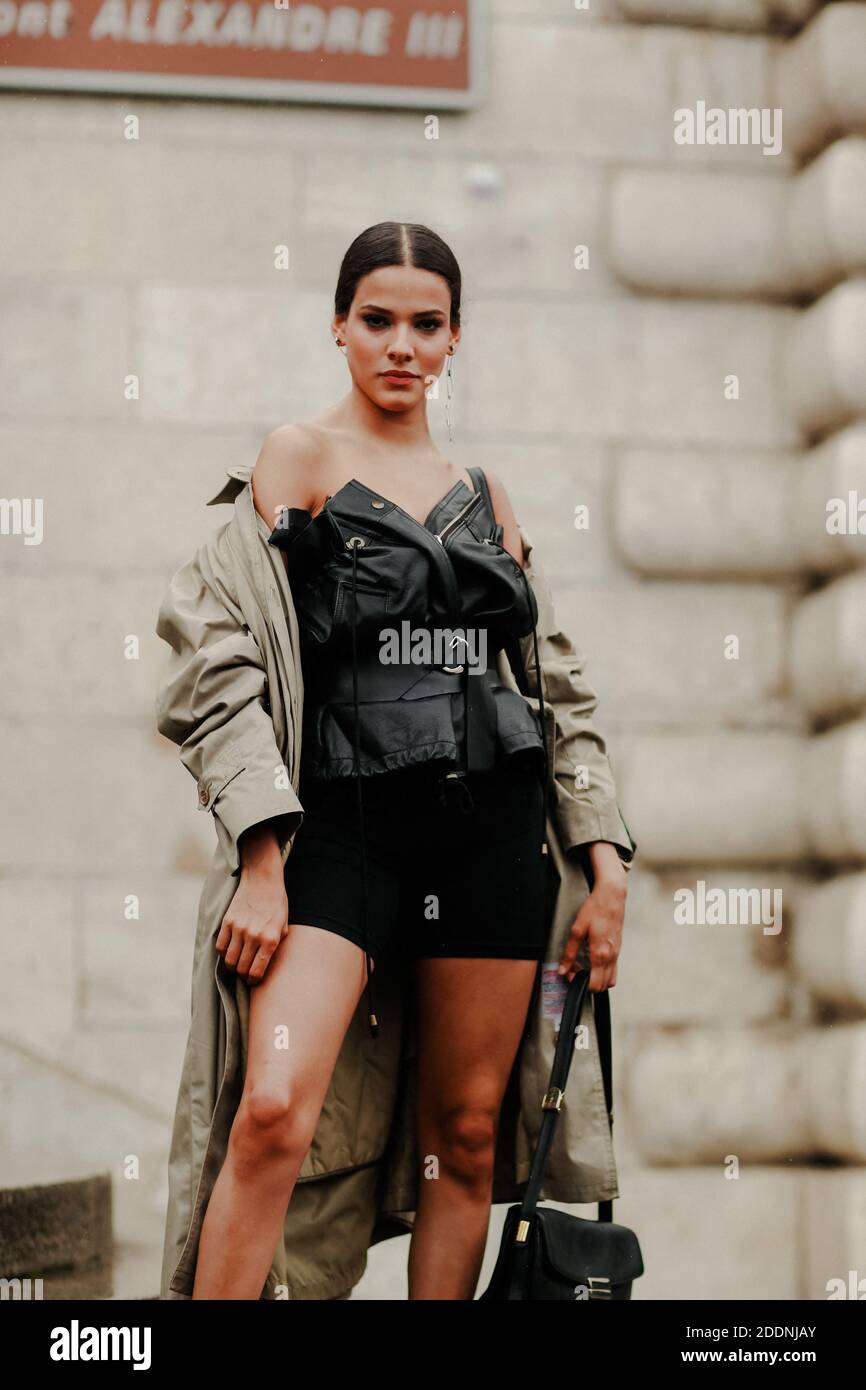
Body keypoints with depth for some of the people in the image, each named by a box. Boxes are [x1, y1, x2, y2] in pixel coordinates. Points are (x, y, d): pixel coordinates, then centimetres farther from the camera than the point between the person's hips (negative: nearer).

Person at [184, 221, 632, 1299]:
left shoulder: (481, 492, 17)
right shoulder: (301, 456, 3)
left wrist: (607, 864, 10)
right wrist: (261, 869, -14)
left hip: (492, 820, 5)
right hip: (344, 814, -4)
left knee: (466, 1134, 4)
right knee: (275, 1109, -21)